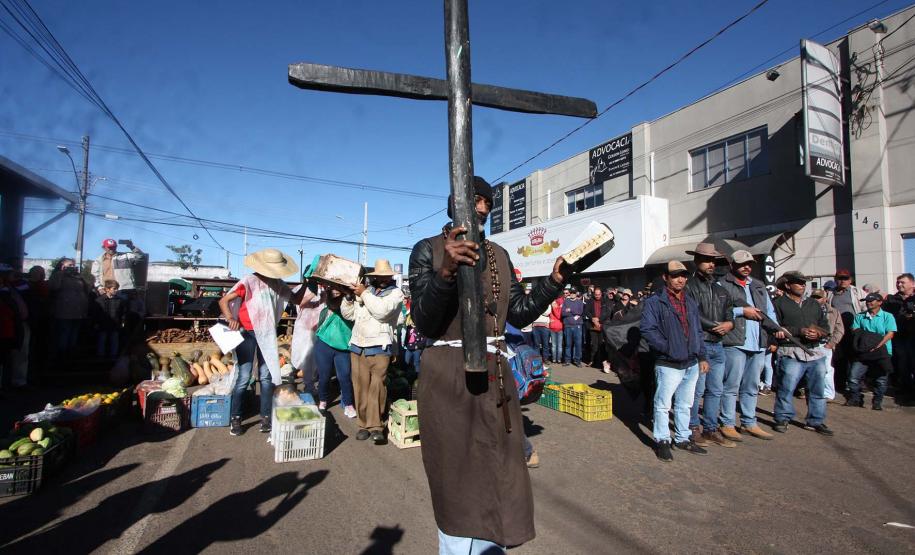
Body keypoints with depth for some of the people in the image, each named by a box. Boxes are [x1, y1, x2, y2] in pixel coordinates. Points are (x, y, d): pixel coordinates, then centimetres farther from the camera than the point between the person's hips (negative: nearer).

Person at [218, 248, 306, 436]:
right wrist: (230, 318, -29)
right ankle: (235, 418, 14)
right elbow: (224, 300, -13)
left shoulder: (278, 284, 1)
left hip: (267, 335, 5)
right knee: (244, 377, -2)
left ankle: (266, 417, 18)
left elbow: (296, 299, 8)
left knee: (267, 376, 8)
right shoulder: (249, 282, -14)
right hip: (247, 334, -5)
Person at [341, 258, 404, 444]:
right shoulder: (364, 290, 14)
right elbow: (347, 314, 15)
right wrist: (350, 296, 0)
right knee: (361, 386, 5)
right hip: (357, 346, 4)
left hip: (379, 348, -4)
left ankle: (376, 426, 2)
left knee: (377, 386, -7)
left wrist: (364, 294, -8)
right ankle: (364, 424, 14)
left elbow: (382, 311, -15)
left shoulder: (396, 293, 3)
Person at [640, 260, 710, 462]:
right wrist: (669, 349, -18)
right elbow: (647, 329, -17)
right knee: (663, 404, 0)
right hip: (668, 365, -7)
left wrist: (702, 357, 12)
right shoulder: (655, 302, -9)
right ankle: (662, 440, 15)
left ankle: (683, 438, 32)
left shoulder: (691, 303, 14)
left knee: (685, 404, 18)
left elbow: (698, 331, 18)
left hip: (692, 364, 7)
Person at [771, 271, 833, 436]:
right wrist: (800, 331, -17)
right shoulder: (779, 303, 0)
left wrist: (818, 333, -3)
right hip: (791, 353, -6)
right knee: (786, 387, -6)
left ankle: (816, 421, 23)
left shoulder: (814, 304, 21)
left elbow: (825, 326, 19)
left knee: (818, 389, 9)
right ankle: (782, 419, 9)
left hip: (815, 352, 6)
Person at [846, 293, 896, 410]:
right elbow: (855, 331, 7)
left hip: (882, 352, -2)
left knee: (881, 379, 3)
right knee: (853, 376, -5)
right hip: (863, 352, 2)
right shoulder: (860, 316, 12)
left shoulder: (887, 316, 1)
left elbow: (890, 333, -8)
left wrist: (877, 346, -19)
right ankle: (855, 399, 9)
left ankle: (877, 402, 17)